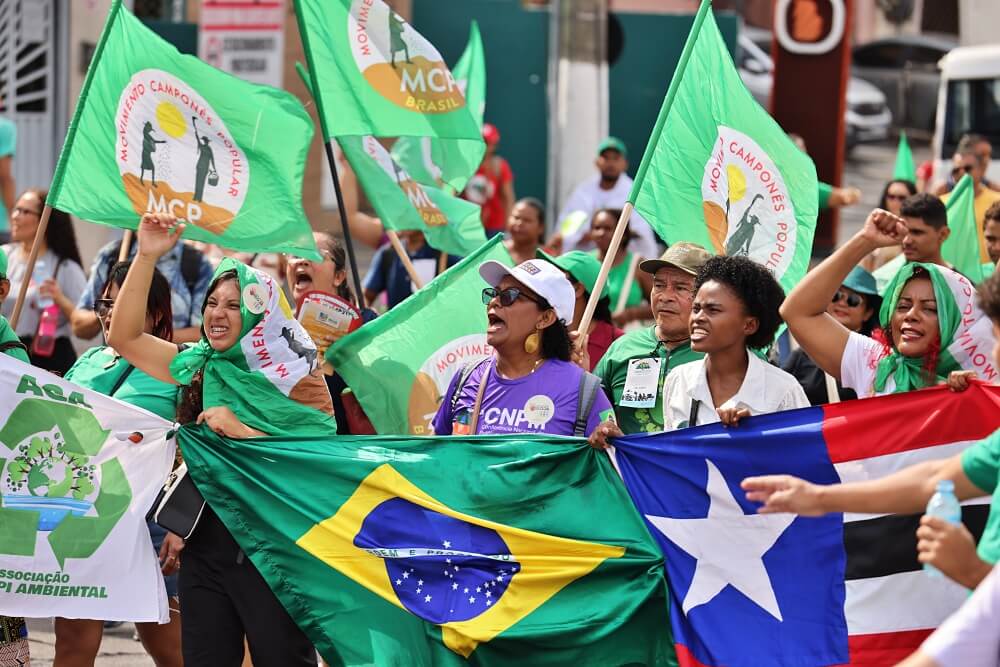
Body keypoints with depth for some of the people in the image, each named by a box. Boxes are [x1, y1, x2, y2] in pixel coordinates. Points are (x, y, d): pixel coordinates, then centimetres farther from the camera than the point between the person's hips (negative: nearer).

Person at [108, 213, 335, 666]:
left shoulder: (297, 380, -4)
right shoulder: (199, 368, 10)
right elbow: (123, 336, 7)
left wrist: (240, 431, -18)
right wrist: (146, 257, 1)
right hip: (206, 544, 5)